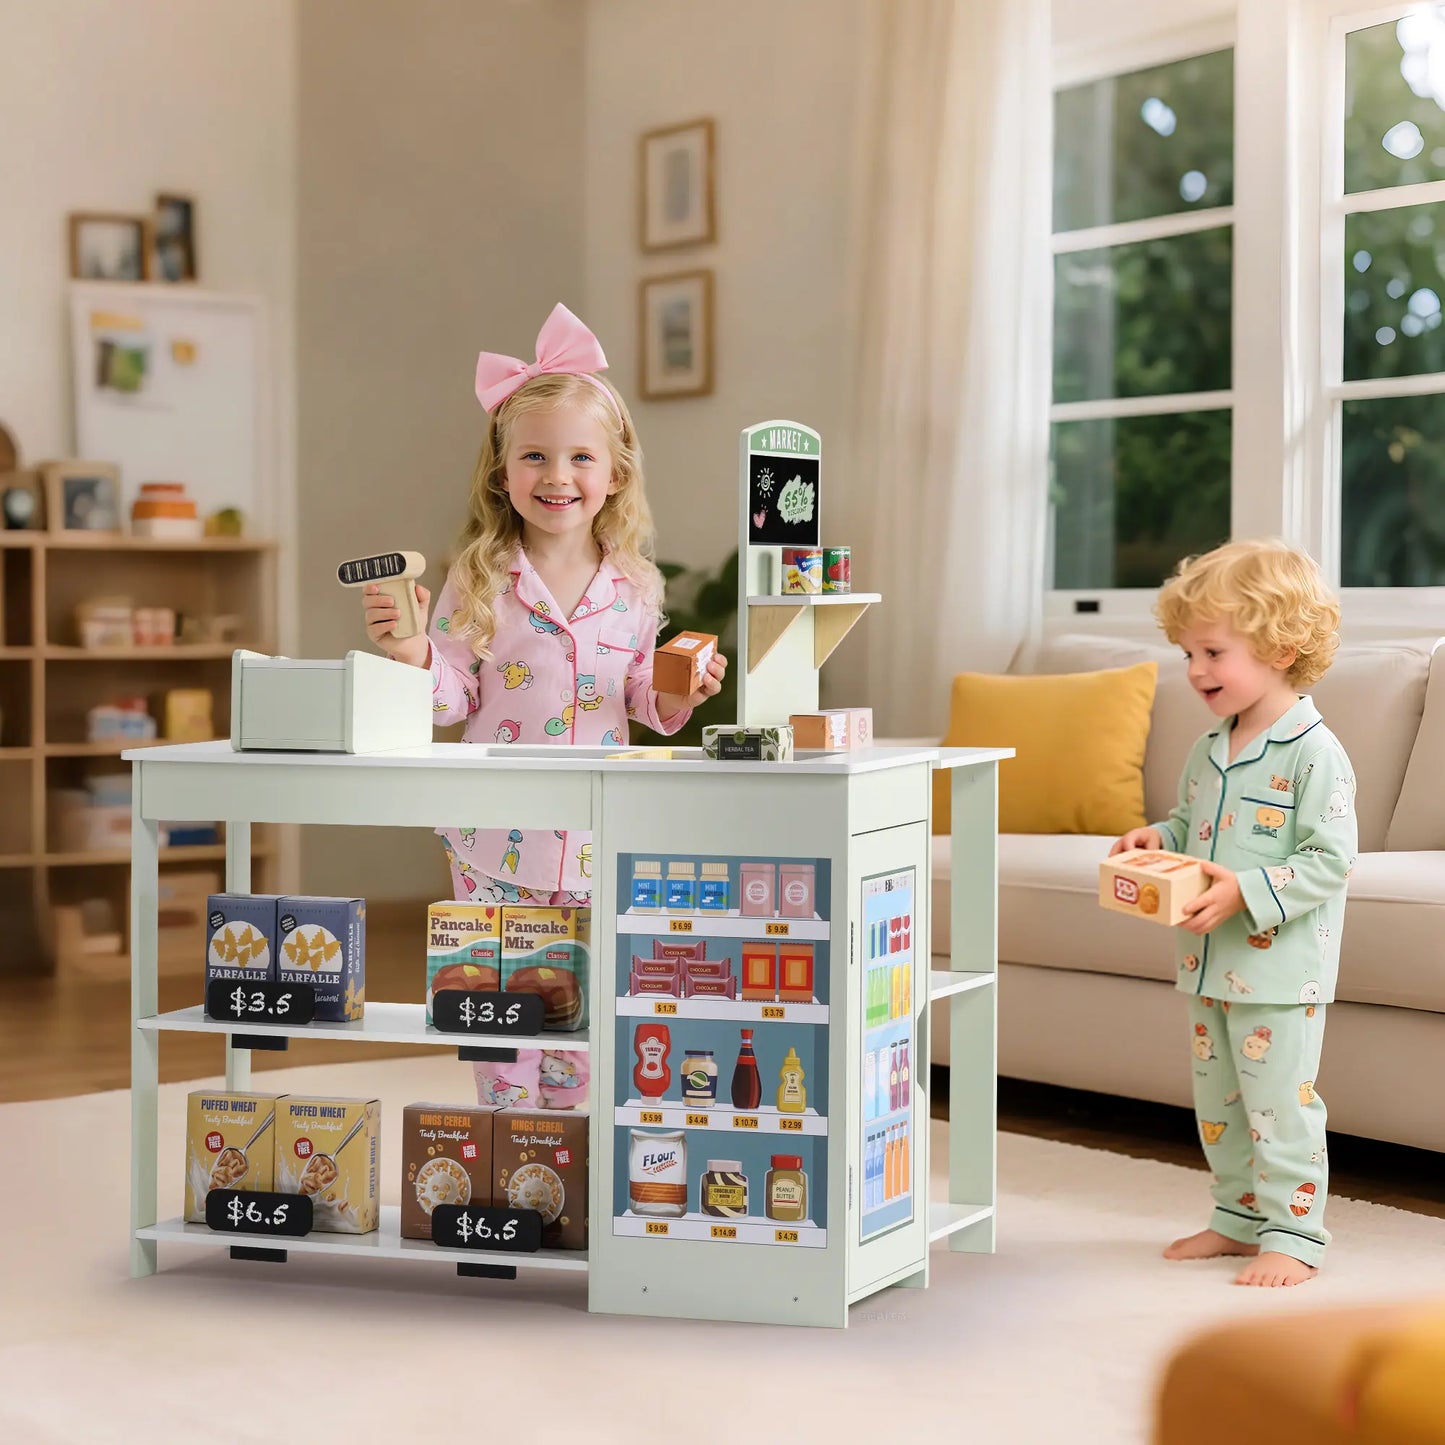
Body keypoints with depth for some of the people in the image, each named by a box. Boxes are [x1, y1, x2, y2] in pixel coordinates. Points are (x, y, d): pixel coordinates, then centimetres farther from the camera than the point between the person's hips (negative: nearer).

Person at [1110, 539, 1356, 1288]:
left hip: (1281, 969, -8)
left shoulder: (1314, 753, -16)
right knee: (1217, 1103, 17)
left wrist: (1247, 891, -26)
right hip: (1210, 967, 9)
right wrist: (1158, 839, 2)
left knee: (1279, 1102, -3)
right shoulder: (1207, 753, 10)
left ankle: (1292, 1233, 8)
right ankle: (1241, 1217, 31)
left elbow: (1329, 859, -20)